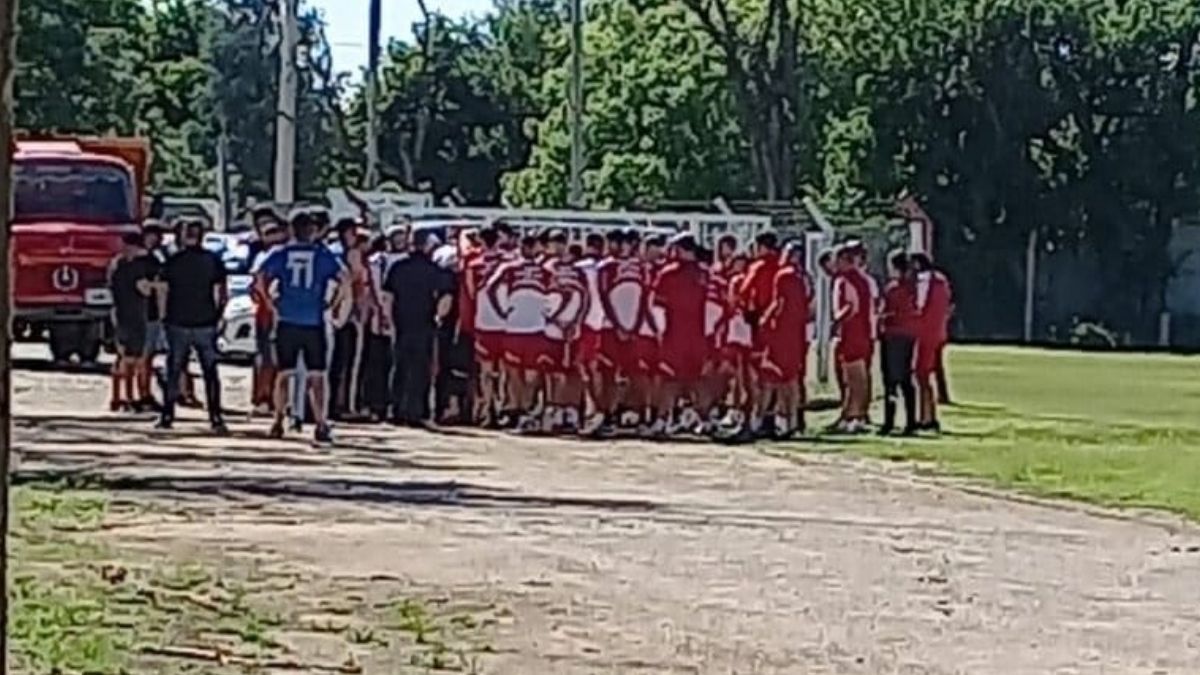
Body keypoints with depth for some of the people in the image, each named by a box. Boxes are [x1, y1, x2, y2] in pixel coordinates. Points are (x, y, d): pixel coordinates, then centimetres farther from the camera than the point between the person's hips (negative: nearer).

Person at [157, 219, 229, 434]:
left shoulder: (172, 262, 0)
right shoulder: (213, 260, -1)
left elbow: (163, 291, 0)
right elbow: (222, 293, -3)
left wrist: (164, 317, 10)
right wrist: (217, 314, 8)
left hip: (178, 324, 0)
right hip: (206, 325, 0)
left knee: (173, 371, 11)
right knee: (210, 372, 2)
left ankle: (167, 416, 11)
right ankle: (216, 418, -5)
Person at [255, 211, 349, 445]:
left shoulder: (280, 254, 6)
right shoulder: (323, 255, 3)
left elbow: (260, 279, -3)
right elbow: (345, 280, -7)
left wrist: (273, 302, 6)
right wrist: (331, 304, 2)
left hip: (286, 321, 1)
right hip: (314, 323, -1)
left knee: (284, 373, 13)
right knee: (316, 375, 1)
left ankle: (278, 422, 16)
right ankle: (320, 425, -7)